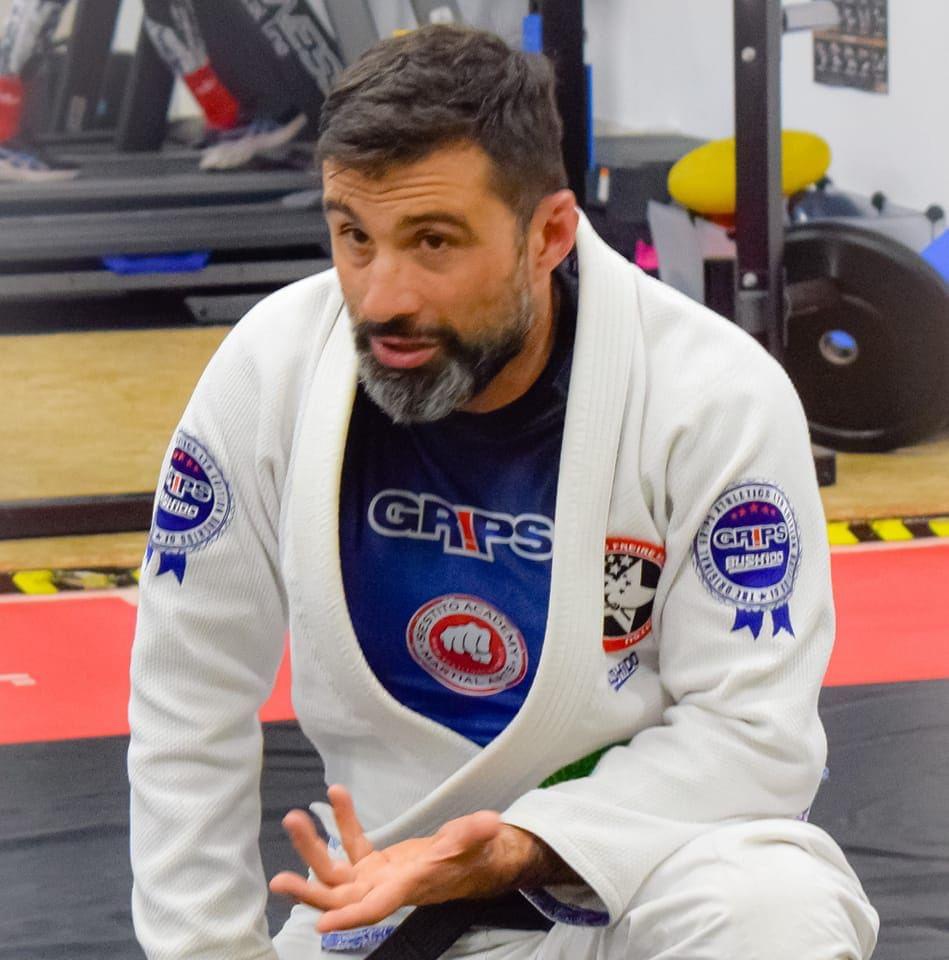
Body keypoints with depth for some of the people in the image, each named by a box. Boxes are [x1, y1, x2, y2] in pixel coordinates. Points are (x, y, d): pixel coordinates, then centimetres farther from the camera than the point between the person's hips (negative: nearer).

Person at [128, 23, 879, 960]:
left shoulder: (718, 403, -21)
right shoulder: (266, 376, -13)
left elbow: (752, 730, -15)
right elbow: (190, 701, -2)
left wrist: (516, 850, -28)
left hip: (650, 856, -3)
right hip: (392, 883, 3)